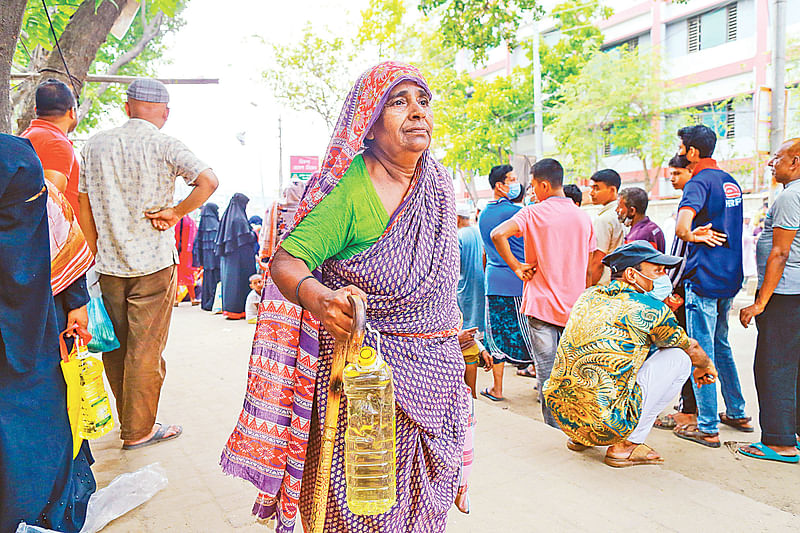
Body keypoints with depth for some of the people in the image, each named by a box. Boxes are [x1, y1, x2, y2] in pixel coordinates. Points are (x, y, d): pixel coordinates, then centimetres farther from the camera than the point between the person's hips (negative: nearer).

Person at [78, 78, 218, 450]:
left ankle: (128, 419, 30)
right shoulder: (163, 144, -6)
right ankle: (138, 430, 13)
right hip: (153, 264, -5)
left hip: (109, 265, 5)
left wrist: (99, 253, 16)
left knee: (116, 345, 15)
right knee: (145, 349, 3)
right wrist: (175, 213, -10)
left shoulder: (95, 144, 7)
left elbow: (83, 206, 9)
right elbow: (208, 181, -21)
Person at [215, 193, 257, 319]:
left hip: (227, 256, 8)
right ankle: (237, 310, -5)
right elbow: (247, 238, -16)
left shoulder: (226, 217, 12)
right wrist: (255, 234, 3)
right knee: (239, 280, -5)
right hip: (240, 256, -8)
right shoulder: (239, 218, -13)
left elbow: (221, 238, 18)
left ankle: (227, 308, 13)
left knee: (228, 280, 9)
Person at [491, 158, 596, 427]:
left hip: (542, 304, -4)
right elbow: (591, 270, 11)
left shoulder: (533, 213, -6)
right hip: (575, 308, 5)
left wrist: (516, 267, -12)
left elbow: (498, 234, -23)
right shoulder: (583, 217, 7)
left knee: (547, 373, 2)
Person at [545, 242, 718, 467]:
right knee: (679, 358, 8)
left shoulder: (589, 296, 10)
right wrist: (706, 366, 35)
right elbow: (692, 348, 14)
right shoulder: (650, 309, -6)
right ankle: (628, 445, 9)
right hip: (605, 425, -7)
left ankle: (580, 439, 24)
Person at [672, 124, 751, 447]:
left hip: (704, 279, -9)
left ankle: (708, 428, 5)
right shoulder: (731, 182, 14)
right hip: (730, 276, 9)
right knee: (721, 346, 21)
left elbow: (682, 228, -31)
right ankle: (737, 413, 31)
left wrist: (693, 236, -11)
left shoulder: (699, 182, -14)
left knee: (701, 353, -2)